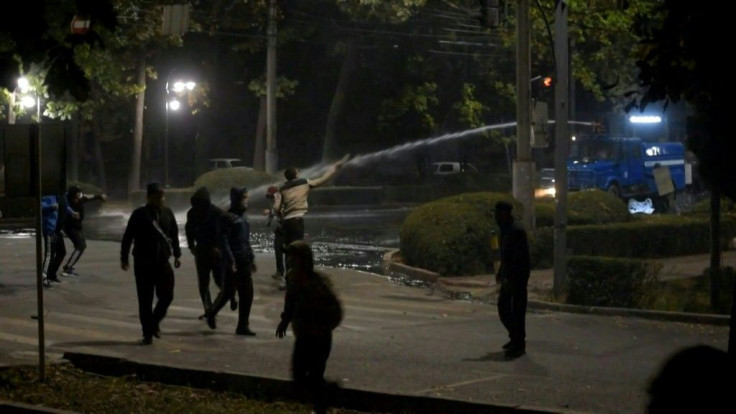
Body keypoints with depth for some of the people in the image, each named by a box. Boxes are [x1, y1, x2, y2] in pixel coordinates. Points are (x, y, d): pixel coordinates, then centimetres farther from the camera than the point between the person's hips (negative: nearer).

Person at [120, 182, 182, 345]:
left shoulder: (167, 213, 6)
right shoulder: (139, 214, -6)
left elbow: (174, 234, 16)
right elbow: (128, 237, -4)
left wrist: (176, 255, 14)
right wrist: (124, 258, -5)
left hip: (162, 262, 4)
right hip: (143, 263, -3)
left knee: (167, 295, 1)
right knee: (145, 300, 0)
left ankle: (154, 322, 26)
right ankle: (148, 333, 8)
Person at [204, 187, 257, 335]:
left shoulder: (243, 217, 14)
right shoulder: (228, 217, -11)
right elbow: (224, 241, -16)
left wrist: (251, 258, 17)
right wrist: (231, 260, -21)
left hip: (245, 261, 7)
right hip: (234, 262, -7)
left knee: (247, 294, 3)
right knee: (228, 292, 1)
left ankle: (243, 326, 7)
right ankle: (211, 314, 25)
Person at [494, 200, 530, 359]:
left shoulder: (516, 232, -18)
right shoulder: (505, 231, 11)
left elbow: (520, 258, -22)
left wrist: (510, 279, -23)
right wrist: (501, 272, 15)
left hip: (518, 276, -9)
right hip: (508, 276, 9)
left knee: (517, 311, -4)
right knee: (503, 307, 13)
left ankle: (519, 345, 3)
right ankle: (515, 338, 27)